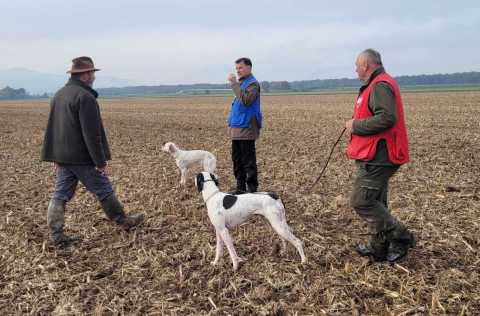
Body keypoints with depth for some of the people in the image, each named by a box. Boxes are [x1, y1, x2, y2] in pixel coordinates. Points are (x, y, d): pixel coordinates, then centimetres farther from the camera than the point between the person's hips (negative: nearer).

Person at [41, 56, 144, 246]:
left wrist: (56, 157, 23)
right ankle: (123, 221, 23)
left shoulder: (58, 95, 12)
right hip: (82, 158, -8)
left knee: (61, 195, 10)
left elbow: (53, 128, 18)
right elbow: (91, 134, -21)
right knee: (104, 191, 7)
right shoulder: (85, 97, -18)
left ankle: (56, 234, 12)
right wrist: (100, 161, -17)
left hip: (62, 157, 8)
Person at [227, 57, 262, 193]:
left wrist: (234, 83, -23)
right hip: (236, 128, 9)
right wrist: (231, 123, 17)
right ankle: (240, 187, 23)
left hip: (246, 128, -9)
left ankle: (252, 189, 1)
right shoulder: (240, 82, 19)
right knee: (237, 160, 14)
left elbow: (245, 100, -25)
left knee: (248, 161, -6)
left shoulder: (253, 83, -9)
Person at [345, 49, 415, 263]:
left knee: (361, 201, -10)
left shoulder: (380, 85, -15)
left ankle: (401, 238, 1)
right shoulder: (377, 84, 19)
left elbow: (386, 118, -28)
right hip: (377, 157, 11)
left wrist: (356, 126, -16)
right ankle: (379, 248, 26)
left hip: (377, 158, -11)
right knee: (375, 202, 16)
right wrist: (355, 126, 10)